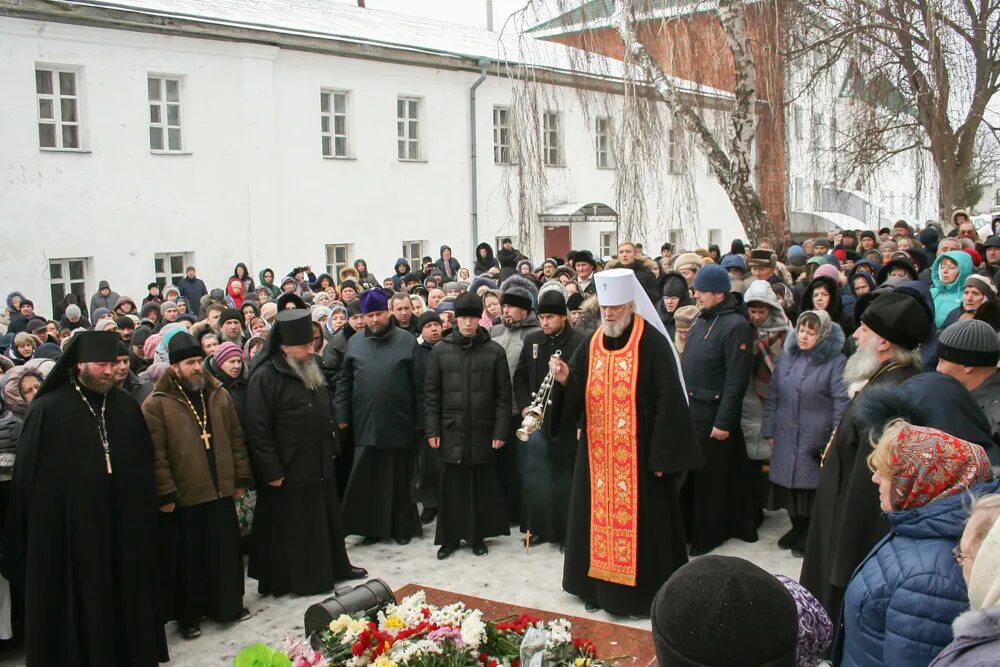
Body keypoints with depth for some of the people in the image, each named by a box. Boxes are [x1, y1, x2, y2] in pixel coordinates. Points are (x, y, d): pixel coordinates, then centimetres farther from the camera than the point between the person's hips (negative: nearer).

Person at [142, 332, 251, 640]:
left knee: (226, 553, 14)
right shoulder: (157, 404, -10)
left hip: (221, 493, 5)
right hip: (184, 499, -4)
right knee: (189, 558, 8)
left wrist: (241, 478, 9)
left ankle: (229, 604, 31)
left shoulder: (219, 395, 7)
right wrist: (165, 494, -14)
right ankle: (188, 616, 23)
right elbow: (156, 454, -12)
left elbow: (236, 439, 11)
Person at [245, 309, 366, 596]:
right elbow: (258, 430, -19)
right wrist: (272, 471, -19)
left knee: (327, 519, 18)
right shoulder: (265, 377, -17)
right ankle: (301, 579, 18)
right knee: (294, 527, 5)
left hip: (321, 465, 8)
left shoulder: (312, 366, 7)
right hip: (289, 470, -7)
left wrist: (332, 448, 17)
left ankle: (334, 566, 34)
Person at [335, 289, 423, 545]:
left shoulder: (407, 341, -1)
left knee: (400, 479, 7)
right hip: (365, 425, 2)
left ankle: (402, 526, 20)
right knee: (367, 479, 6)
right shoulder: (355, 343, 7)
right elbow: (343, 381, 10)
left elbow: (419, 383, -2)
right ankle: (372, 526, 17)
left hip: (399, 425, -2)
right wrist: (342, 416, 4)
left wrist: (419, 419, -5)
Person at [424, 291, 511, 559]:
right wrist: (432, 429, -1)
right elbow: (431, 393, 5)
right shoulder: (441, 350, 3)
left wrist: (500, 431, -5)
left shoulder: (494, 351, 0)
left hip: (482, 431, 0)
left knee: (481, 486, 6)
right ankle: (449, 537, 17)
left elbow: (503, 394, 0)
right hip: (451, 430, 1)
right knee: (452, 486, 5)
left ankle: (478, 536, 19)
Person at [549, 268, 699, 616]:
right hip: (598, 453, 6)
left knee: (639, 520, 2)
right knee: (598, 516, 12)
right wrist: (565, 379, -17)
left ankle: (643, 591, 14)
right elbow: (575, 396, 6)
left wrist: (661, 455, -17)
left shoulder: (652, 343, -11)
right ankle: (599, 586, 24)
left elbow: (668, 400, -14)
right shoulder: (591, 344, 7)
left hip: (638, 453, -5)